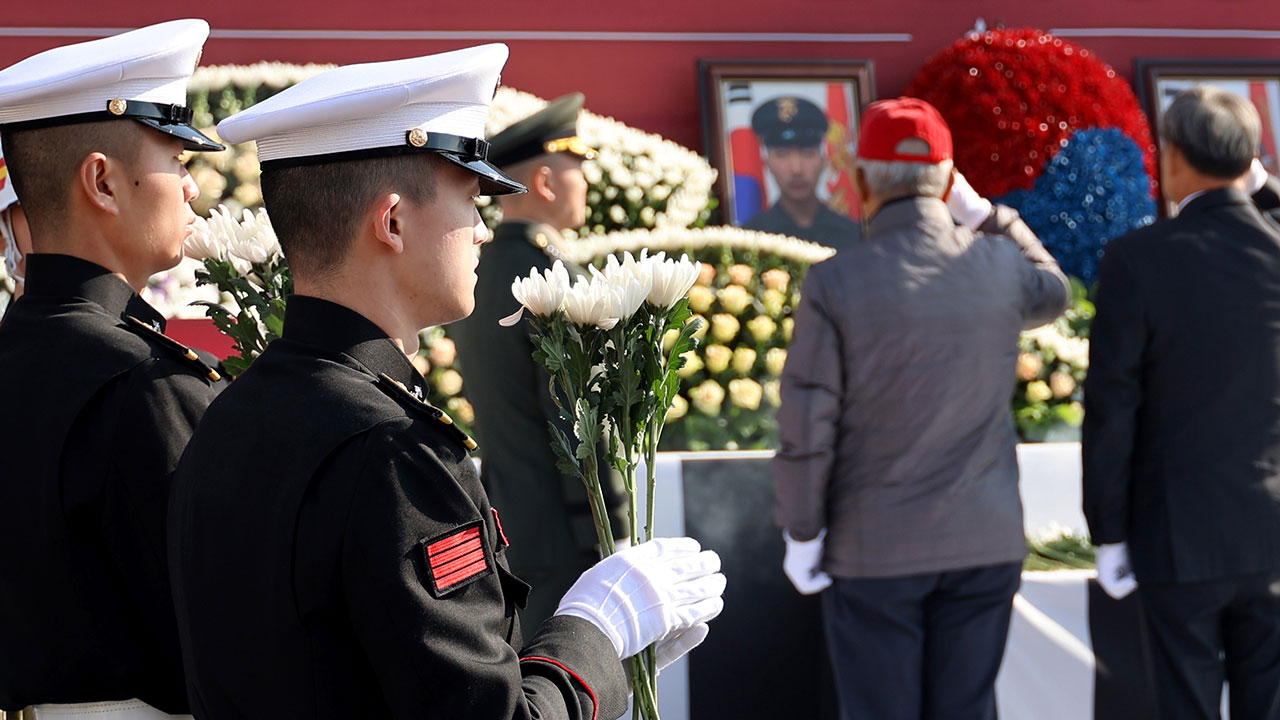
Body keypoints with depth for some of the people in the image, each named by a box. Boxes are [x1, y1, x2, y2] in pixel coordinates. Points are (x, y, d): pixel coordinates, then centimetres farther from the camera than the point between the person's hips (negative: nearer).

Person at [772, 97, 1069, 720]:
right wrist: (983, 214, 16)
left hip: (874, 550, -3)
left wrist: (801, 534, 1)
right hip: (984, 541, 3)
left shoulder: (833, 283, -13)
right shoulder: (999, 265, -3)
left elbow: (807, 424, -11)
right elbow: (1052, 294, 23)